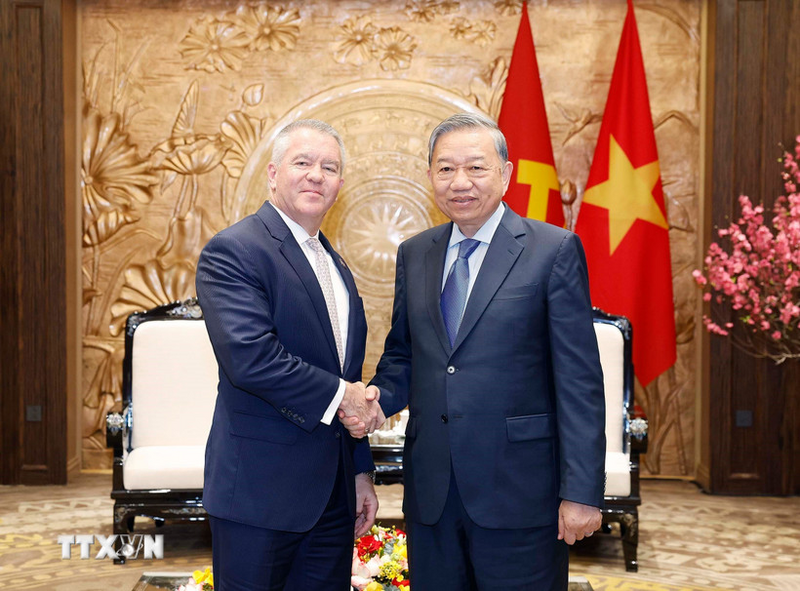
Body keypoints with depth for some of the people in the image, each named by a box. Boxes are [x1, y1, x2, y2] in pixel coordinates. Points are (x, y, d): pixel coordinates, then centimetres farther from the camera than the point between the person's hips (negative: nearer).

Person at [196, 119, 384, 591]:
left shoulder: (335, 265, 16)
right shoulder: (232, 251, -11)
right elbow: (250, 356, -25)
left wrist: (361, 472, 18)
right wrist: (338, 395, -16)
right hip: (261, 492, -7)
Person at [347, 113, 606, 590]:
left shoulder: (555, 251, -5)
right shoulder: (414, 255, 10)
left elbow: (580, 379, -8)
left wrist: (581, 492, -12)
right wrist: (377, 396, -5)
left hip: (518, 491, -4)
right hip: (430, 492, 5)